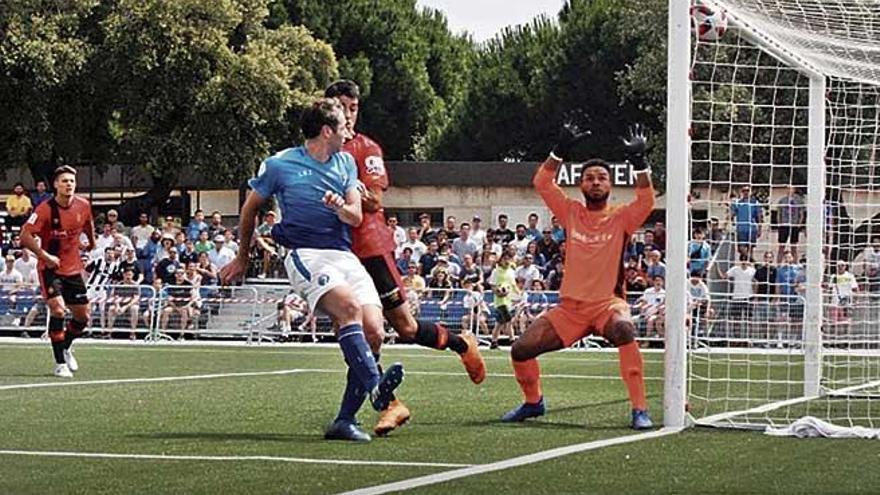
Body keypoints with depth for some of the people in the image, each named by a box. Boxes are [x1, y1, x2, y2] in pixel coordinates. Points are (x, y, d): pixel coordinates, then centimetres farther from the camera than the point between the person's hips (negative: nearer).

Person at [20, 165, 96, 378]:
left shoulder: (83, 206, -3)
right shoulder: (46, 209, -18)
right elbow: (25, 236, -19)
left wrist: (91, 243, 27)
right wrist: (45, 256, -24)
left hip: (74, 269, 5)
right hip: (50, 268, -5)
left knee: (83, 316, 8)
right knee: (58, 309, -22)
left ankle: (65, 347, 39)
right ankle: (60, 364, -12)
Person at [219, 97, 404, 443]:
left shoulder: (346, 163, 18)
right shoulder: (280, 165, 3)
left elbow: (356, 217, 13)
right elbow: (250, 209, 17)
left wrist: (341, 208, -11)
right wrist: (243, 258, 26)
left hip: (345, 255, 5)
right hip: (306, 255, -5)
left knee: (372, 331, -12)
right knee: (350, 307, -33)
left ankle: (345, 420, -8)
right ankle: (374, 385, -49)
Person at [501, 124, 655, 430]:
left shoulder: (621, 218, -1)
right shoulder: (572, 213, 6)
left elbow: (646, 201, -19)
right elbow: (542, 183, -1)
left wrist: (638, 161, -27)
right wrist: (560, 150, -11)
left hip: (608, 303, -4)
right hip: (570, 306, 4)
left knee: (623, 330, -38)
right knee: (521, 350, -4)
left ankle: (640, 410, -35)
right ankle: (533, 402, 26)